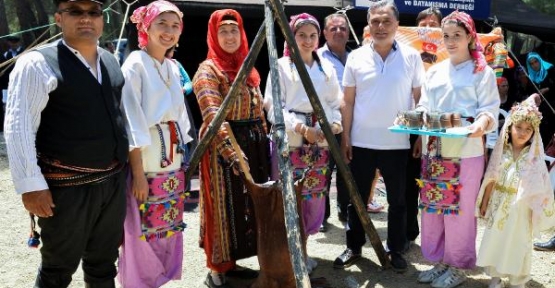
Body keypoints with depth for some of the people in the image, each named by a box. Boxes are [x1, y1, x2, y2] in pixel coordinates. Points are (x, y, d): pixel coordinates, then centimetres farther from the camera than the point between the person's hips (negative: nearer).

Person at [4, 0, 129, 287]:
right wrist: (30, 185, -19)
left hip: (114, 181, 6)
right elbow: (18, 126, -15)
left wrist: (127, 161, 17)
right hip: (67, 187, -6)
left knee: (104, 263, 21)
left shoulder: (111, 62, 9)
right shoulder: (38, 64, -12)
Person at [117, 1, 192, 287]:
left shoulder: (173, 68, 11)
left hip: (172, 160, 7)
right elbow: (132, 122, -15)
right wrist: (138, 173, -17)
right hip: (145, 160, -7)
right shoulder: (135, 64, -10)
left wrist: (182, 155, 14)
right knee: (142, 230, 1)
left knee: (169, 226, 14)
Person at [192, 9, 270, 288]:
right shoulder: (208, 70, -10)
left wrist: (263, 143, 14)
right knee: (225, 206, -2)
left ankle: (231, 262, 25)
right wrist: (232, 151, -33)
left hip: (254, 144, 8)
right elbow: (213, 117, -23)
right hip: (223, 147, -8)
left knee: (247, 204, 11)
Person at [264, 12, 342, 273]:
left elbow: (335, 103, 15)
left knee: (316, 196, 7)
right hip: (290, 141, -4)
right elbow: (273, 106, -8)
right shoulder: (282, 66, 0)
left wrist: (336, 123, -6)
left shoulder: (326, 68, 13)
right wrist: (302, 127, -18)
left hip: (321, 142, 4)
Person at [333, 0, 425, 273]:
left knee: (398, 200, 10)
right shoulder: (356, 57, 1)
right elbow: (348, 101, 3)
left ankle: (396, 250, 25)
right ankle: (354, 247, 26)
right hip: (361, 142, 1)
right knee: (358, 199, 11)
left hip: (397, 143, 0)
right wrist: (345, 137, -1)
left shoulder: (411, 57, -1)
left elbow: (420, 98, 3)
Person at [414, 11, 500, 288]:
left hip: (465, 151, -5)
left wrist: (482, 123, -27)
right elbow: (423, 106, 13)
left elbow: (490, 109, -6)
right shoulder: (434, 71, 14)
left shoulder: (482, 72, -1)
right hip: (433, 150, 5)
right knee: (432, 206, 10)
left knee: (460, 209, 2)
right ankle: (439, 261, 25)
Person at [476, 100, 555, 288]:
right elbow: (491, 179, 1)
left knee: (518, 243, 9)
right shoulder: (501, 151, -3)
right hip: (498, 204, 2)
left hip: (520, 208, -2)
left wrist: (537, 210, -8)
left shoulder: (534, 157, -8)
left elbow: (539, 188, -6)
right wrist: (484, 202, 4)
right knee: (494, 240, 9)